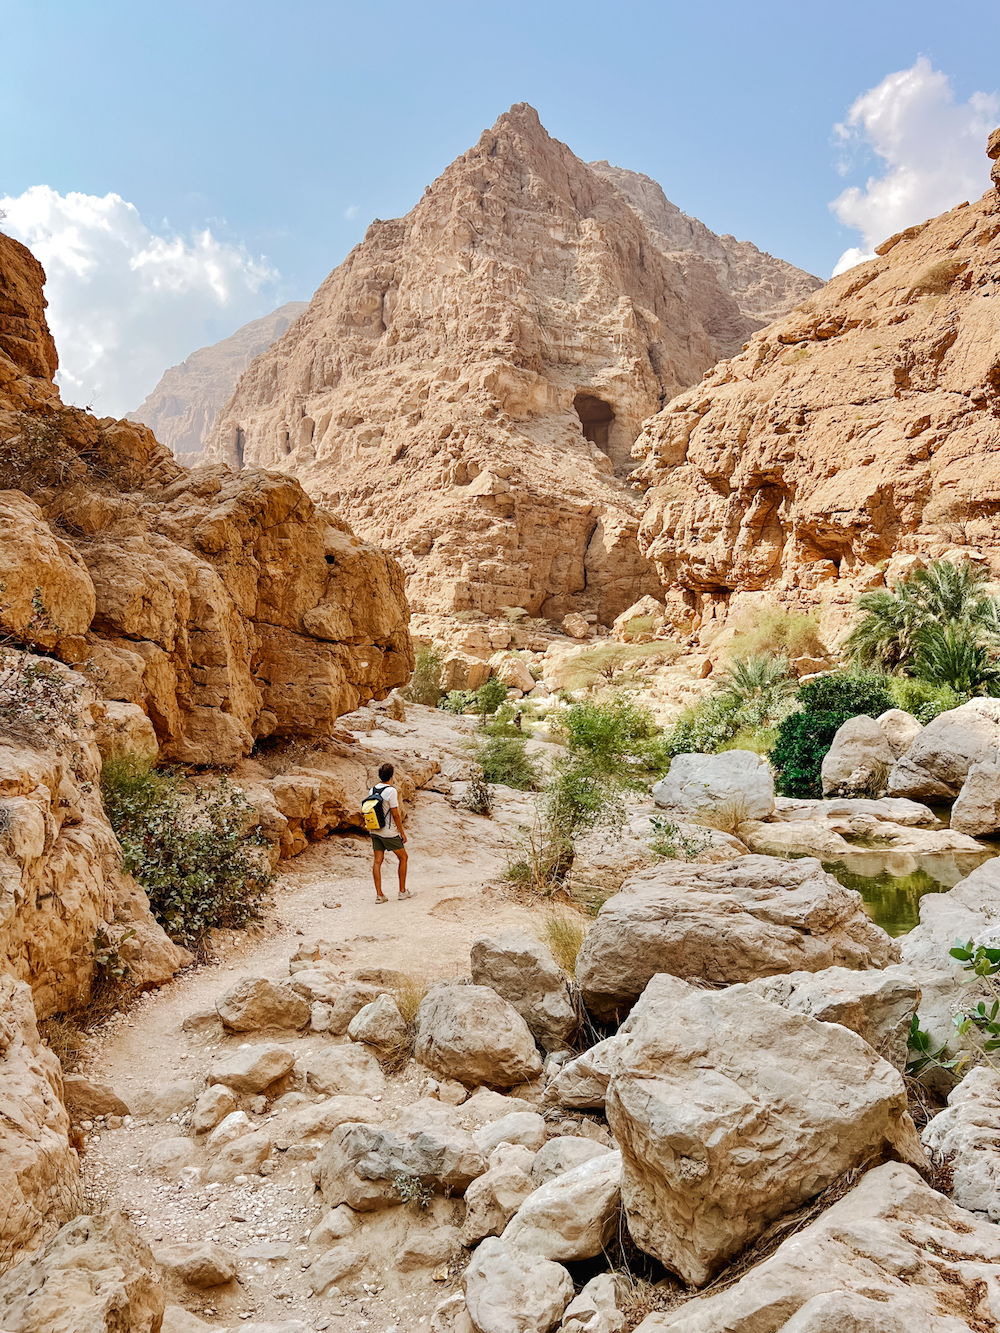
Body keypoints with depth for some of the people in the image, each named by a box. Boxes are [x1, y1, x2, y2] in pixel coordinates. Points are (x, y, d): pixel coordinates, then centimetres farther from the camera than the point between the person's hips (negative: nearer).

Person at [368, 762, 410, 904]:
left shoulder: (373, 789, 4)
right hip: (389, 832, -6)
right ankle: (402, 891, 14)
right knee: (403, 857, 10)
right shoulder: (391, 791, -17)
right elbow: (395, 814, -16)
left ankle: (379, 894, 5)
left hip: (375, 831, 6)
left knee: (377, 861, 6)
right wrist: (402, 833, -7)